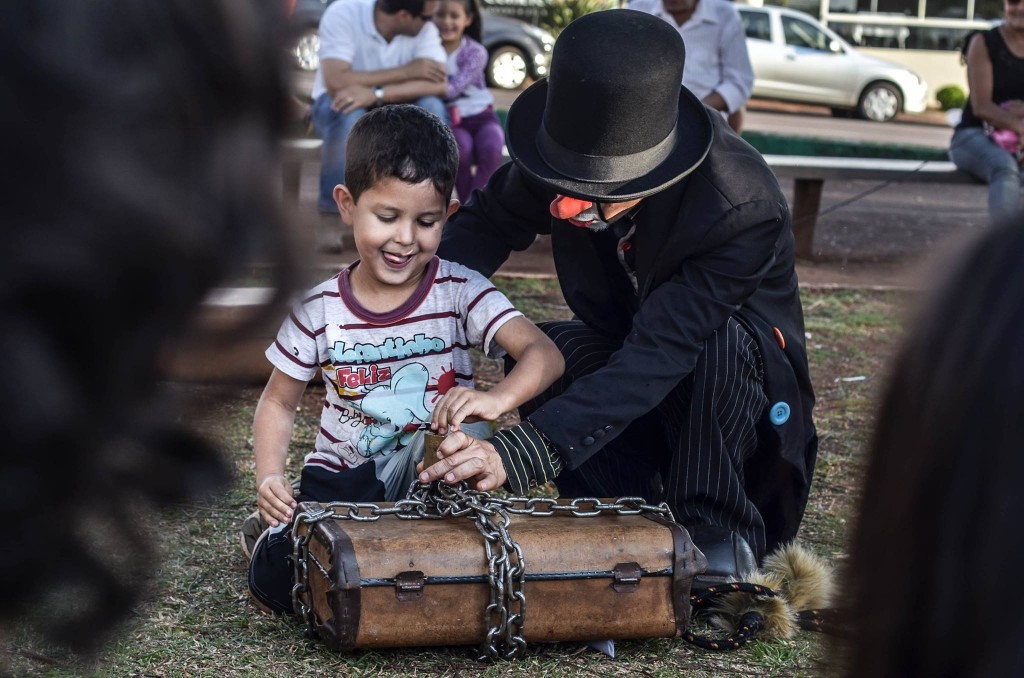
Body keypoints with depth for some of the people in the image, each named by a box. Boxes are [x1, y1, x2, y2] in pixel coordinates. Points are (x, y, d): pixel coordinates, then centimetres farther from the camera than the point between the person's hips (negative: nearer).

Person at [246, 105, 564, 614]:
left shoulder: (461, 294, -11)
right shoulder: (321, 310, -6)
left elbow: (544, 353, -24)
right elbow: (278, 402, 5)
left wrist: (497, 398, -46)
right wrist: (269, 478, -14)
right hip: (343, 479, 1)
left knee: (464, 432, -34)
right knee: (273, 581, -21)